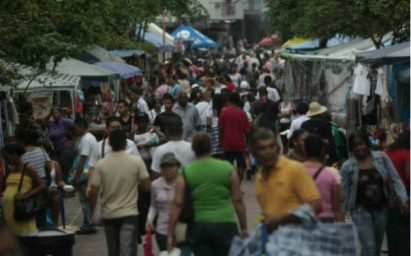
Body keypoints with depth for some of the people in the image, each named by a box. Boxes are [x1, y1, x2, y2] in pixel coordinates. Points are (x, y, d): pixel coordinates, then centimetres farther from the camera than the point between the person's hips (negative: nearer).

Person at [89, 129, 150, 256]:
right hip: (129, 213, -2)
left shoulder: (101, 164, -5)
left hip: (109, 214, 2)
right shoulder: (136, 161, -8)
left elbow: (93, 192, -5)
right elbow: (147, 186, -7)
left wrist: (93, 212, 10)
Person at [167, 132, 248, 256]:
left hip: (197, 227, 1)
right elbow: (237, 200, 2)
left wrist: (170, 234, 2)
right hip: (225, 225, -1)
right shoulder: (227, 168, 1)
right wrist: (244, 227, 12)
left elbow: (177, 204, -3)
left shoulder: (185, 172, 0)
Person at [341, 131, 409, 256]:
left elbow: (395, 179, 0)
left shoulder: (381, 158, -2)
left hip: (381, 209, 3)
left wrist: (403, 199, -10)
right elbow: (344, 193, 0)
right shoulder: (347, 166, -6)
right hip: (361, 210, -3)